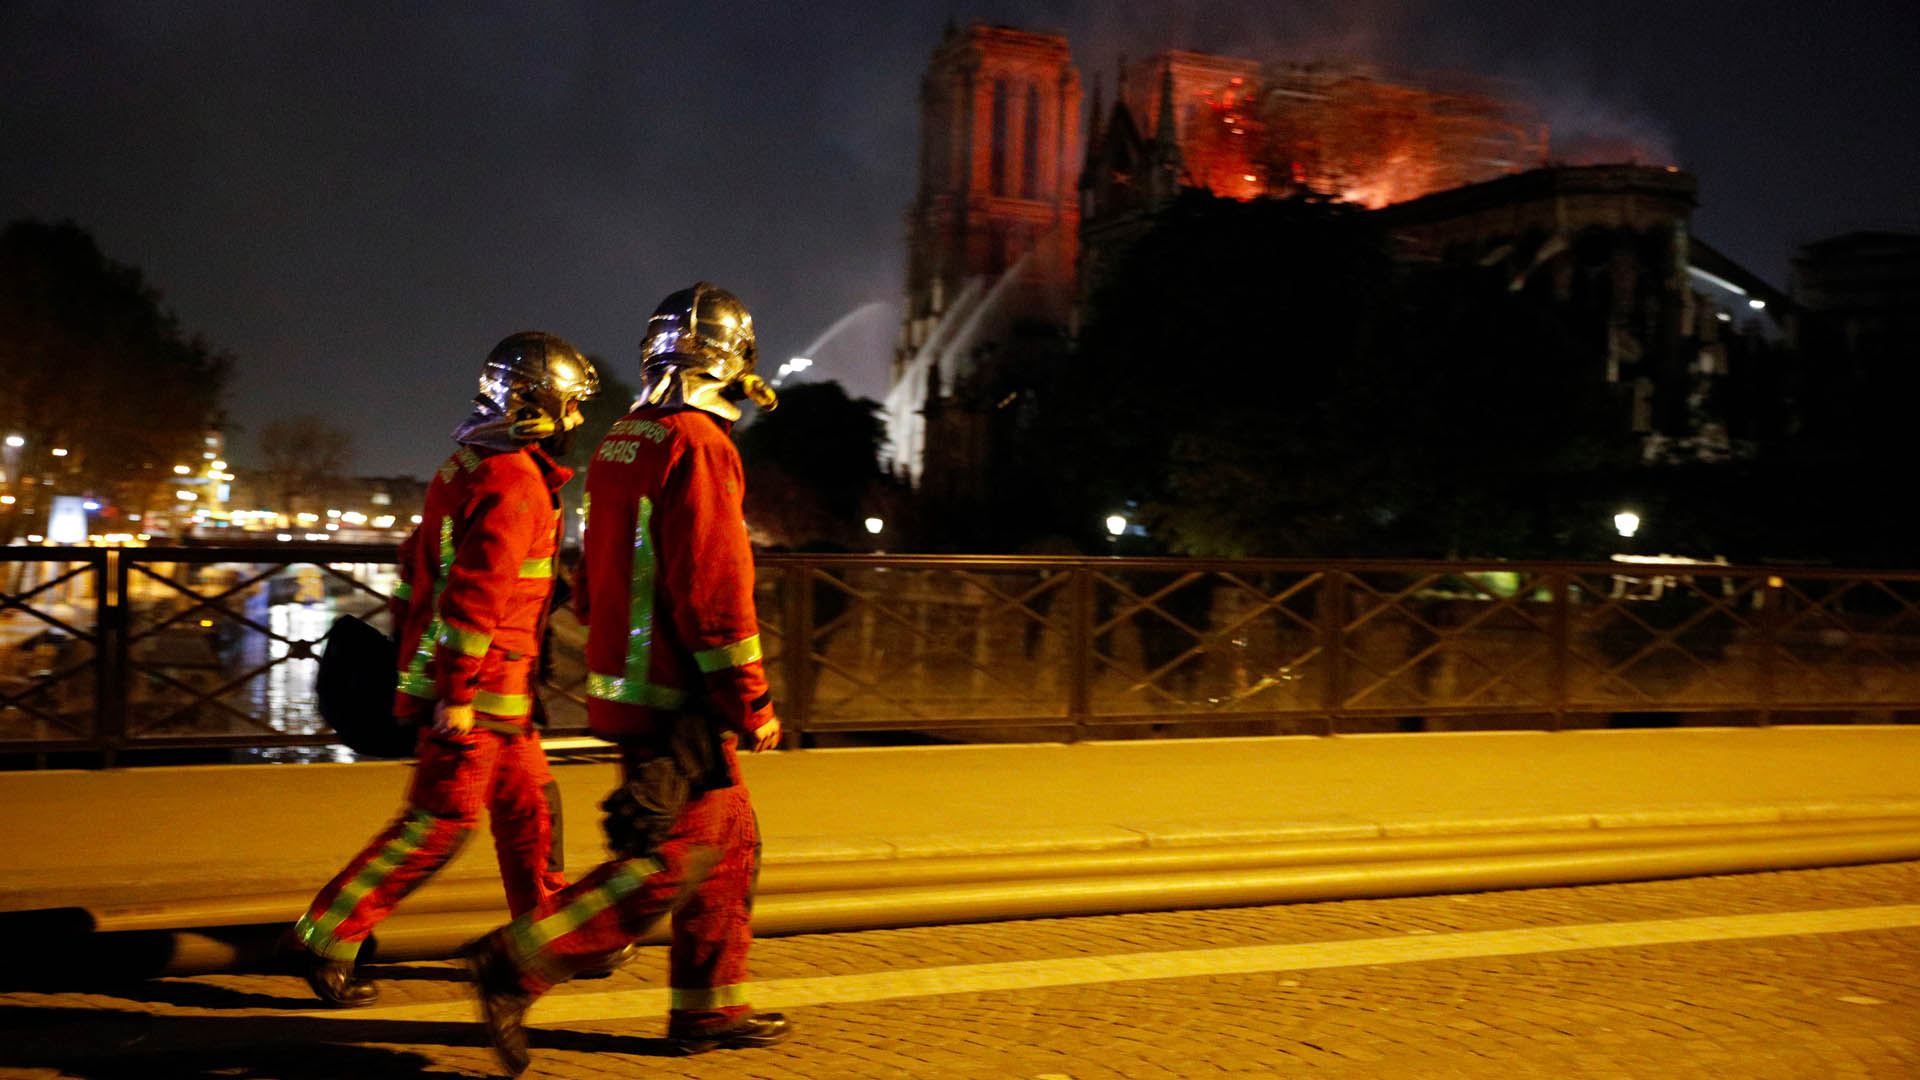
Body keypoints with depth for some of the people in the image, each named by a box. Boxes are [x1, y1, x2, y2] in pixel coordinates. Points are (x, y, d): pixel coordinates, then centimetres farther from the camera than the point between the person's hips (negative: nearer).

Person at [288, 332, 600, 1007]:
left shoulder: (472, 465, 14)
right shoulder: (516, 483, -18)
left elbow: (418, 559, 19)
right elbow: (476, 592, -25)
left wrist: (408, 642, 23)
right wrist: (457, 692, -24)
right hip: (473, 684, -10)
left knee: (530, 803, 15)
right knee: (441, 821, -3)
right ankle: (327, 937, 5)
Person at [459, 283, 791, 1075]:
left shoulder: (622, 441, 13)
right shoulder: (695, 445, -16)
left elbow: (596, 577, 20)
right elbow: (715, 589, -20)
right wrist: (752, 703, -15)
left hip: (624, 679, 10)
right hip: (676, 700, -10)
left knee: (730, 841, 16)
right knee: (671, 861, -4)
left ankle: (708, 1009, 23)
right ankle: (516, 966, -4)